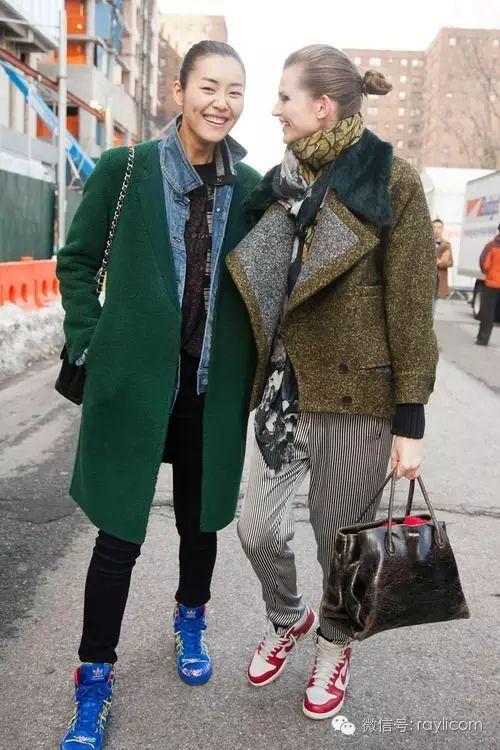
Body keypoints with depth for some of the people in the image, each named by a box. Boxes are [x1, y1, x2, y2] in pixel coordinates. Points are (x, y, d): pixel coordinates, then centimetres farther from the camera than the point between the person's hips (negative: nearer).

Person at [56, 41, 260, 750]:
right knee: (120, 535, 2)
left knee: (200, 521, 17)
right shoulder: (124, 170, -4)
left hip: (214, 389, 3)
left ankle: (190, 623, 45)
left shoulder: (251, 186, 2)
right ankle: (95, 680, 22)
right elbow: (76, 261, 4)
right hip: (134, 382, -2)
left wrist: (251, 370, 7)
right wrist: (91, 345, -3)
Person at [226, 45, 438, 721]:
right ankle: (288, 619, 39)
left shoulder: (391, 181, -8)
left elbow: (411, 308, -10)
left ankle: (335, 644, 40)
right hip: (288, 385, 5)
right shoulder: (284, 182, 10)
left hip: (358, 390, -5)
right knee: (258, 528, 6)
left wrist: (410, 420, -12)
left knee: (339, 539, 9)